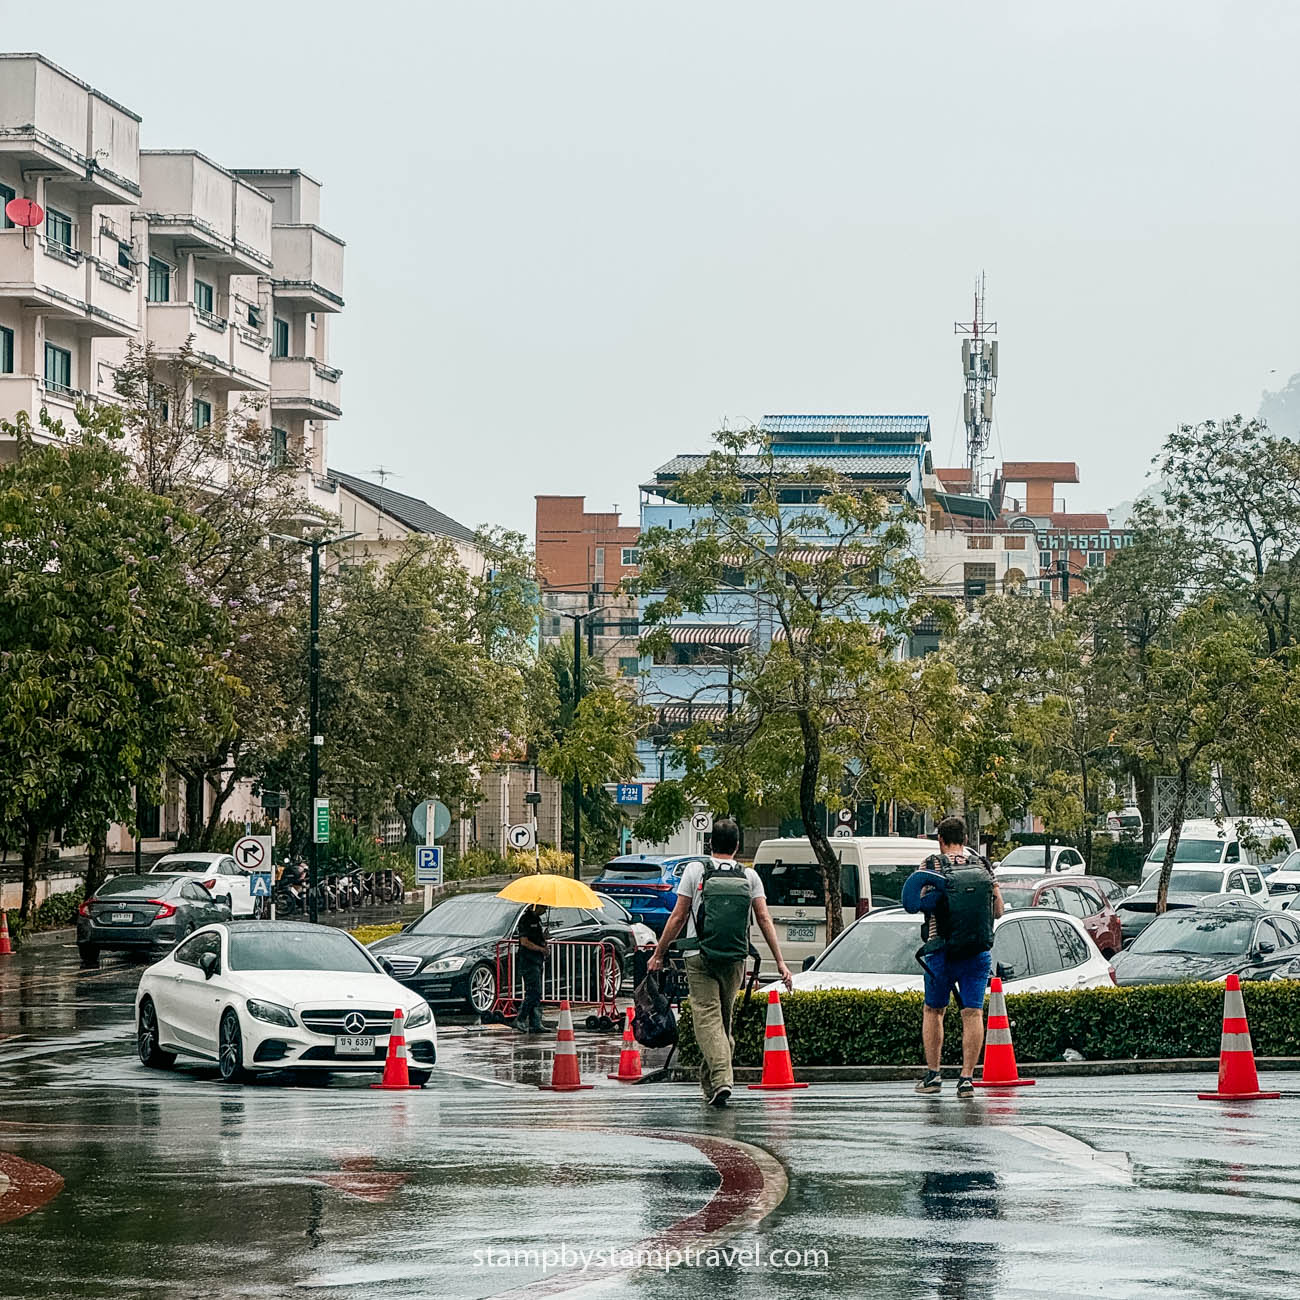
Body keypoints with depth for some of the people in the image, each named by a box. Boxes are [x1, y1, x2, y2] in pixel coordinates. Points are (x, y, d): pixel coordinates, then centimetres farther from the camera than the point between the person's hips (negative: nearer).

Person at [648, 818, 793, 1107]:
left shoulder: (695, 871, -1)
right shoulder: (749, 876, 6)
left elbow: (678, 917, -1)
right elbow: (764, 919, 2)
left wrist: (658, 954, 7)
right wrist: (780, 962, 3)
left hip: (700, 957, -3)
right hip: (735, 959, 3)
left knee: (707, 1018, -7)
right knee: (725, 1019, 15)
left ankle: (721, 1079, -24)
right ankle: (709, 1080, 23)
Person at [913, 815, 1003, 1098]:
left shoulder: (931, 865, -4)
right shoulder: (983, 866, 5)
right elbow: (998, 910, 9)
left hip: (940, 951, -1)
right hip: (978, 952, 1)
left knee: (933, 1011, 15)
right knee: (973, 1013, 2)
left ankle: (933, 1074, 14)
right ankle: (967, 1077, -6)